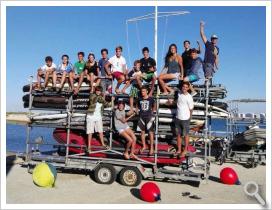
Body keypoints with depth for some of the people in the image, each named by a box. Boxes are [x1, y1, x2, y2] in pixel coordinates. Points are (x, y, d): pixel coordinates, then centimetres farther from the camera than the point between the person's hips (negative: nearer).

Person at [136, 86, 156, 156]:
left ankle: (151, 148, 7)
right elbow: (137, 106, 21)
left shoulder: (151, 99, -5)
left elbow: (154, 106, 12)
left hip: (149, 117, -3)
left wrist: (152, 112, 6)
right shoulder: (140, 99, 3)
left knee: (150, 132, -2)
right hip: (142, 117, 3)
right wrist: (136, 111, 9)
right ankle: (144, 146, 23)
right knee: (142, 132, 9)